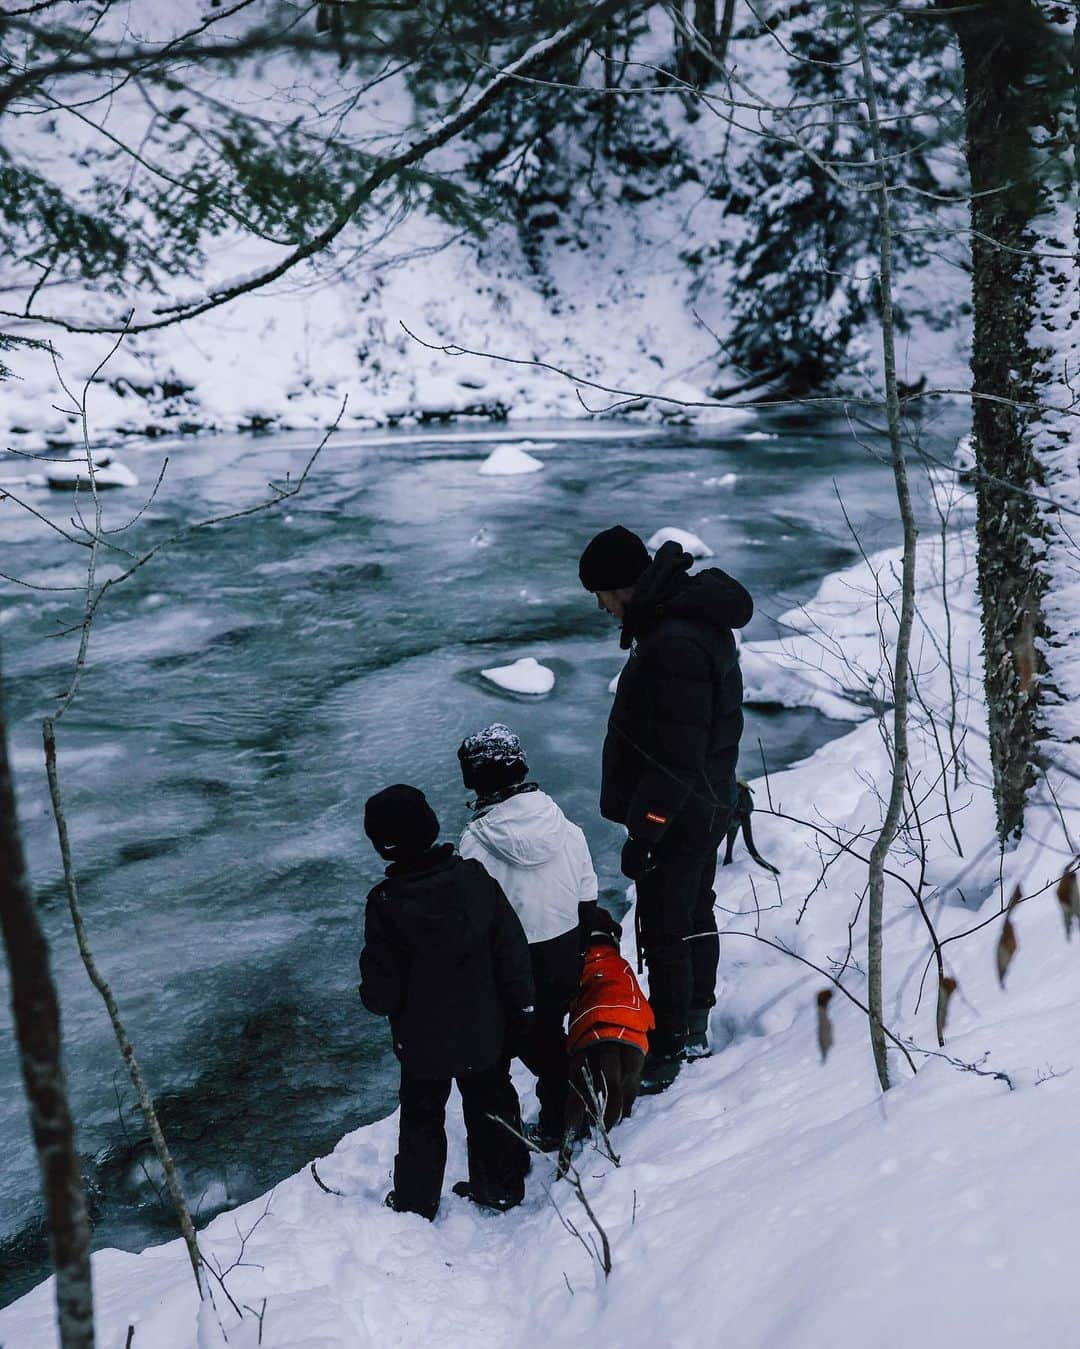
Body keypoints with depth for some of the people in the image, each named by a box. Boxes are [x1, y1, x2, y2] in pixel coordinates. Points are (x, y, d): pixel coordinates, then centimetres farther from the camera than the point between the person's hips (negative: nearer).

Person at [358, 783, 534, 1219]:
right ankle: (501, 1186, 38)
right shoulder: (476, 878, -16)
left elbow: (381, 992, -20)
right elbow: (512, 951, -7)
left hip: (423, 1041, -3)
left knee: (422, 1118, 19)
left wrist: (375, 998, 4)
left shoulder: (386, 904, -26)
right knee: (490, 1106, 23)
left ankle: (415, 1202, 33)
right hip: (485, 1033, 3)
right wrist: (519, 1007, 7)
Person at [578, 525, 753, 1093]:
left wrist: (643, 831, -23)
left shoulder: (674, 645, -29)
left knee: (664, 934, 2)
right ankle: (694, 1028, 41)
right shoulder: (693, 611, 5)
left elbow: (676, 757, -28)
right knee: (695, 916, 23)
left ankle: (665, 1051, 15)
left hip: (677, 817, -11)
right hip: (706, 806, 11)